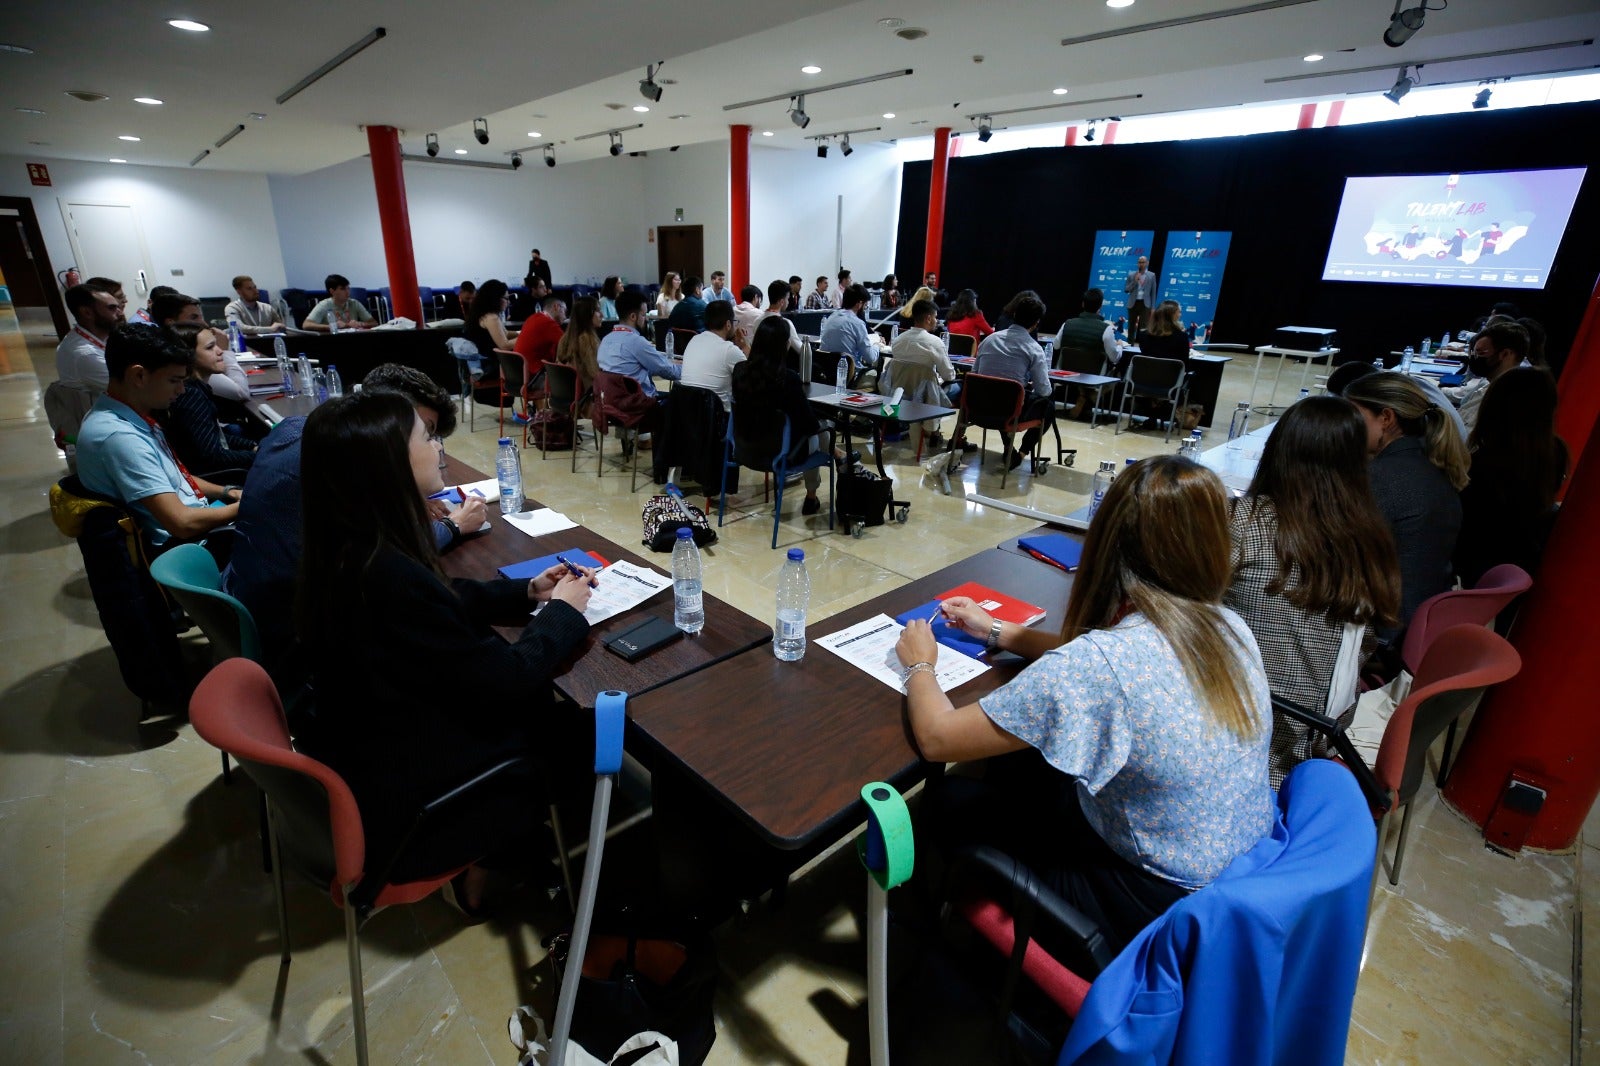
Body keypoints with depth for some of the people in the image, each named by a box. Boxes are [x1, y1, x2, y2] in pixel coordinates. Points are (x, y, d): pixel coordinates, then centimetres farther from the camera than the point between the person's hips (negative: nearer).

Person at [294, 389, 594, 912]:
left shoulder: (346, 551, -6)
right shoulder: (388, 576, -35)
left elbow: (447, 604, 10)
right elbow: (499, 679, -25)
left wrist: (526, 592, 2)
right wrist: (563, 613, -11)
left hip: (367, 752, 8)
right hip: (403, 797, -8)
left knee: (551, 710, 12)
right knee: (580, 734, 7)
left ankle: (498, 850, 26)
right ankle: (484, 864, 25)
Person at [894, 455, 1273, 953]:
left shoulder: (1099, 665, -33)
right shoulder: (1230, 628, -9)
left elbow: (936, 738, -23)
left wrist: (920, 664, -4)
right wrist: (999, 632, 13)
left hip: (1167, 915, -7)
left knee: (959, 800, 7)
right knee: (1019, 758, 15)